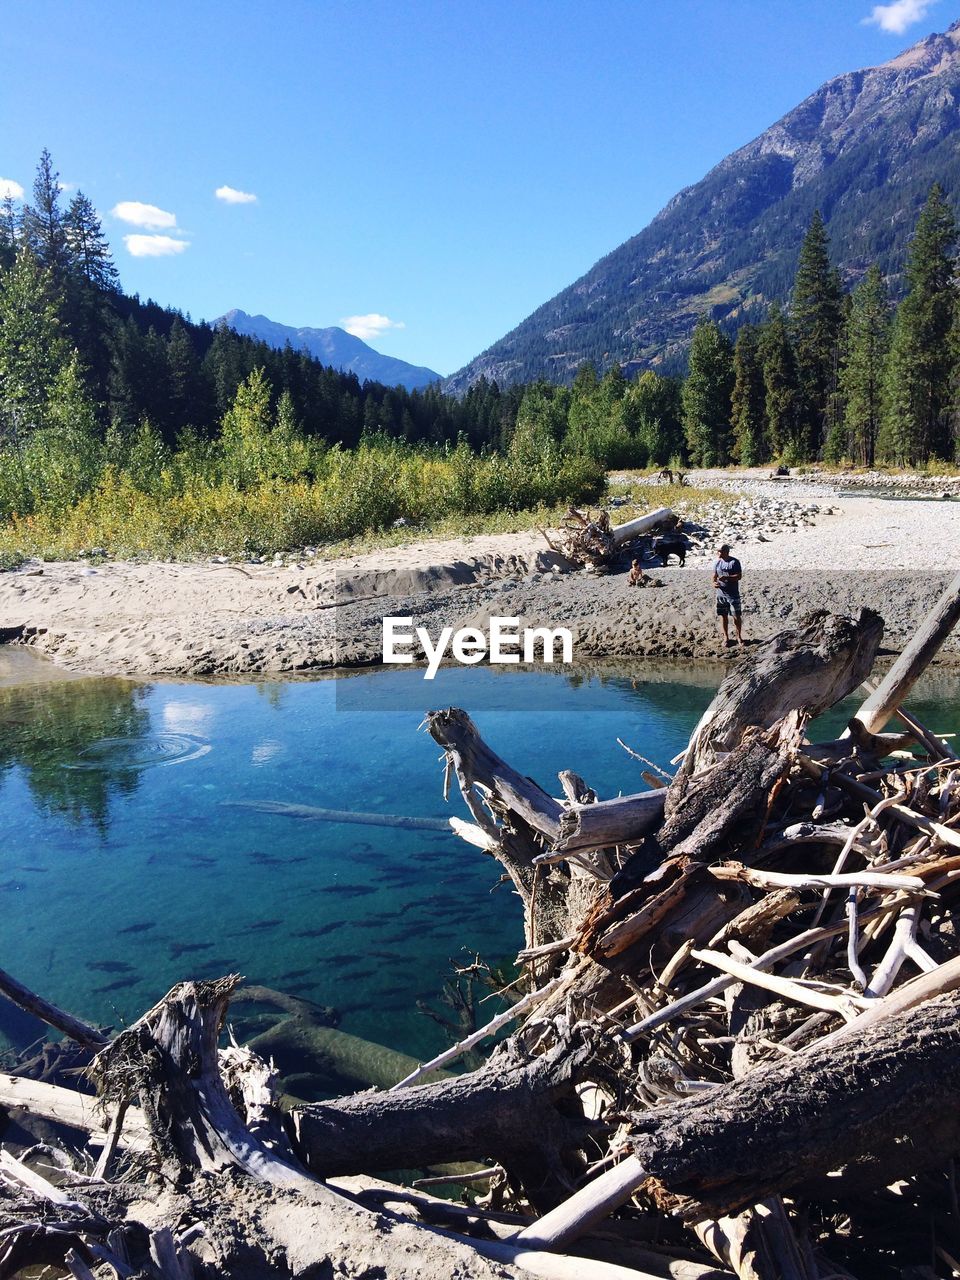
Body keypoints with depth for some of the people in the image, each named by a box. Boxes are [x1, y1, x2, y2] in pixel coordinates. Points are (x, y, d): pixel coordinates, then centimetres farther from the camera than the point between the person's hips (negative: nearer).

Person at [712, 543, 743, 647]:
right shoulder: (717, 562, 4)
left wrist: (726, 578, -26)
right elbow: (714, 576, 10)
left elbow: (739, 576, -13)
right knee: (723, 616, 7)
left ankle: (739, 636, 21)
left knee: (736, 616, 3)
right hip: (721, 594, 4)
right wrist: (714, 583, -13)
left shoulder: (734, 562, -9)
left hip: (733, 594, -4)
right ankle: (726, 638, 19)